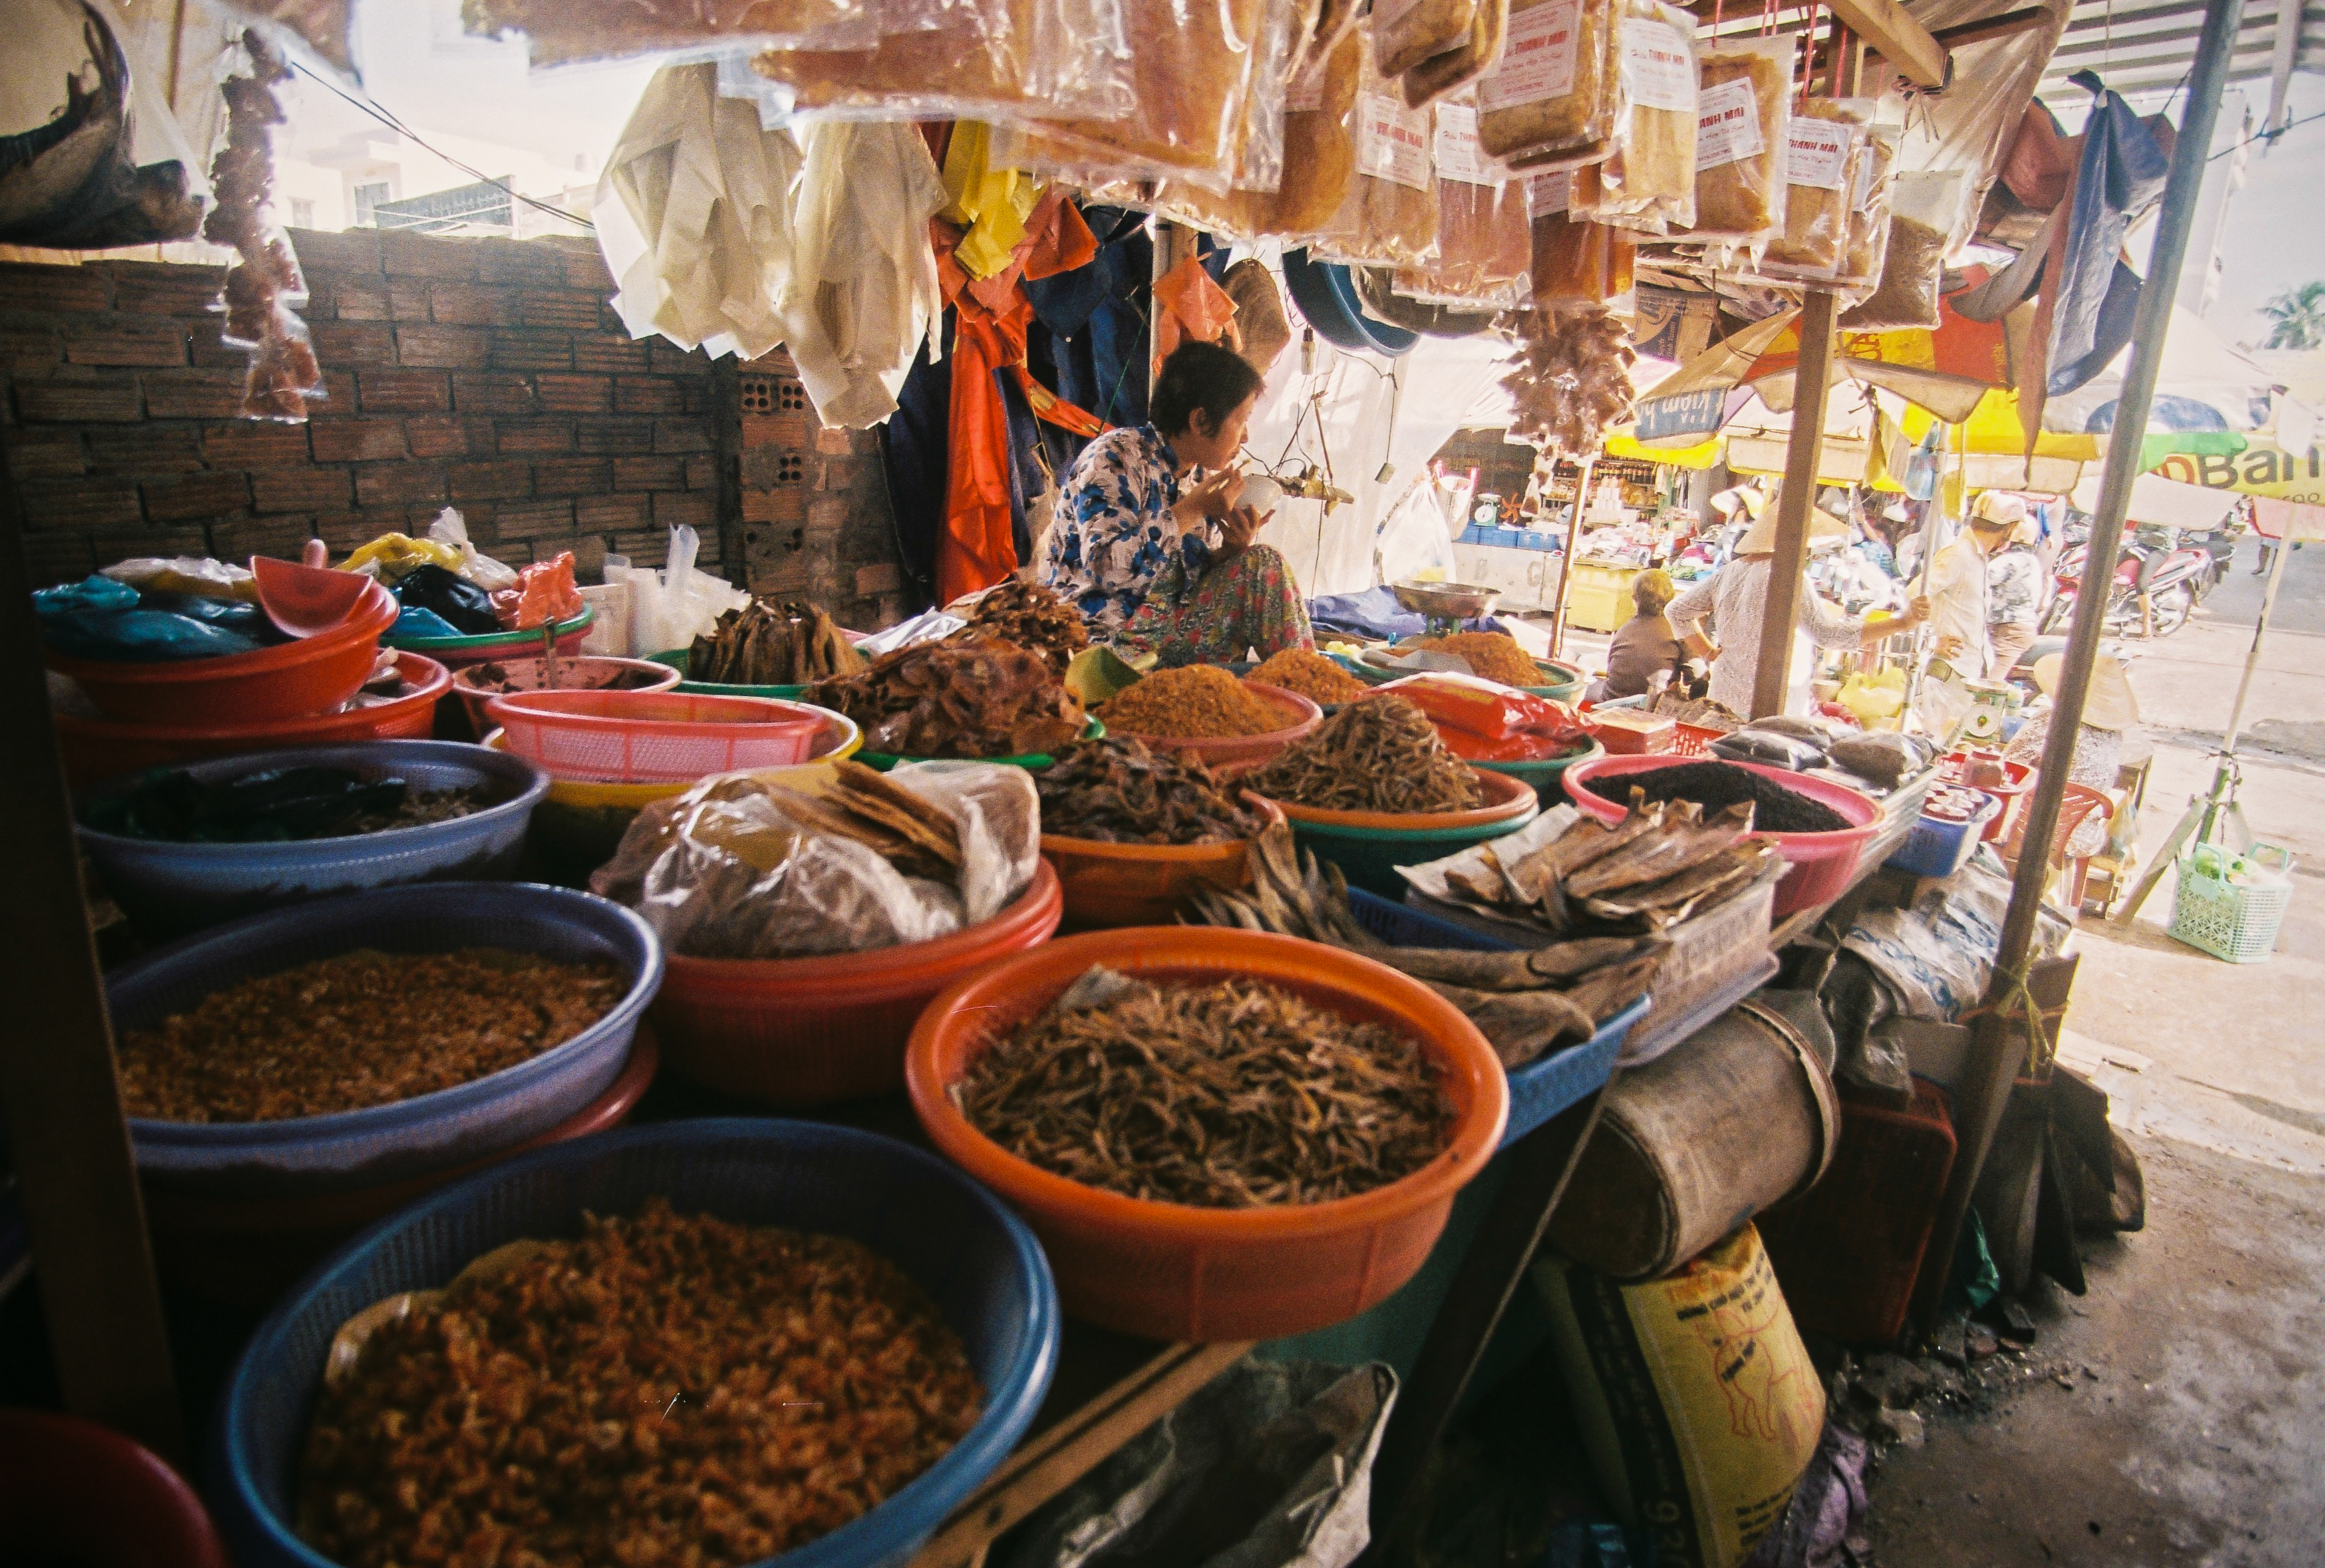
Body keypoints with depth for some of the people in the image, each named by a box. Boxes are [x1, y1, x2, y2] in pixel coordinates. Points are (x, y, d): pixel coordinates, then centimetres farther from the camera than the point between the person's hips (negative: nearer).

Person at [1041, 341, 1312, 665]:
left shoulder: (1203, 476, 10)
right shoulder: (1115, 458, -12)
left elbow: (1195, 579, 12)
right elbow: (1105, 566, -25)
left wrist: (1230, 549, -10)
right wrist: (1191, 511, -21)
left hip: (1171, 621, 8)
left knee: (1263, 564, -7)